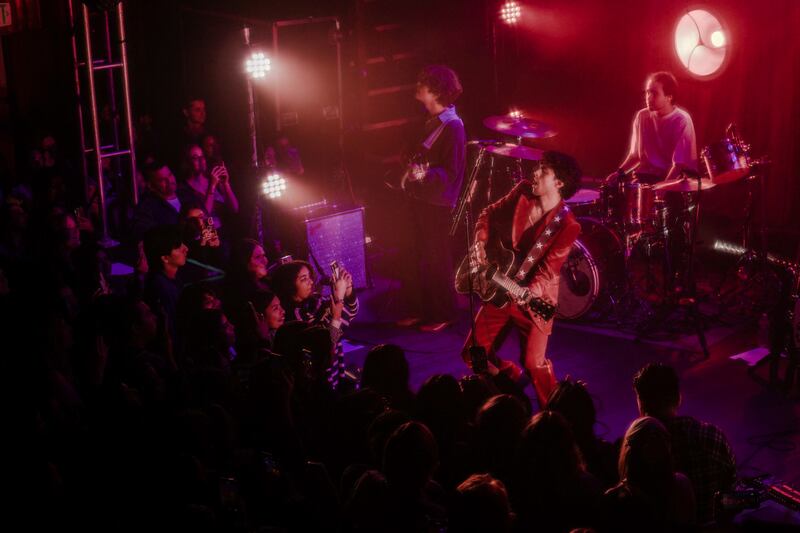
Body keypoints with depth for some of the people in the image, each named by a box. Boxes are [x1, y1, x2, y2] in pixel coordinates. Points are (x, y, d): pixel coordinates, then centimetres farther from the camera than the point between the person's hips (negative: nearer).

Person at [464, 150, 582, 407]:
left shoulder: (567, 225, -21)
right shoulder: (523, 191, -6)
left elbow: (547, 271, -23)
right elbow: (490, 214, 10)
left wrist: (527, 294, -40)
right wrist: (480, 243, -6)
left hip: (534, 298, -6)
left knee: (533, 364, -14)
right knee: (474, 353, 10)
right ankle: (511, 382, 39)